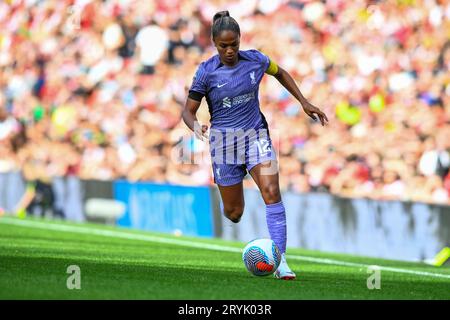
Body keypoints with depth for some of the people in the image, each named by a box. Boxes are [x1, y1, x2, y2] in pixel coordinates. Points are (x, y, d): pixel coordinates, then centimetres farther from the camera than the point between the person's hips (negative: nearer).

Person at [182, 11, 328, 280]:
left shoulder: (255, 60, -3)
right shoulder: (206, 71, -9)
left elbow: (280, 73, 19)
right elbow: (188, 110, -5)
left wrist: (304, 102, 14)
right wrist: (195, 126, -27)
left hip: (256, 134, 1)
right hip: (224, 141, -1)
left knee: (271, 191, -21)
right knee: (234, 212, 5)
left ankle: (280, 261, -22)